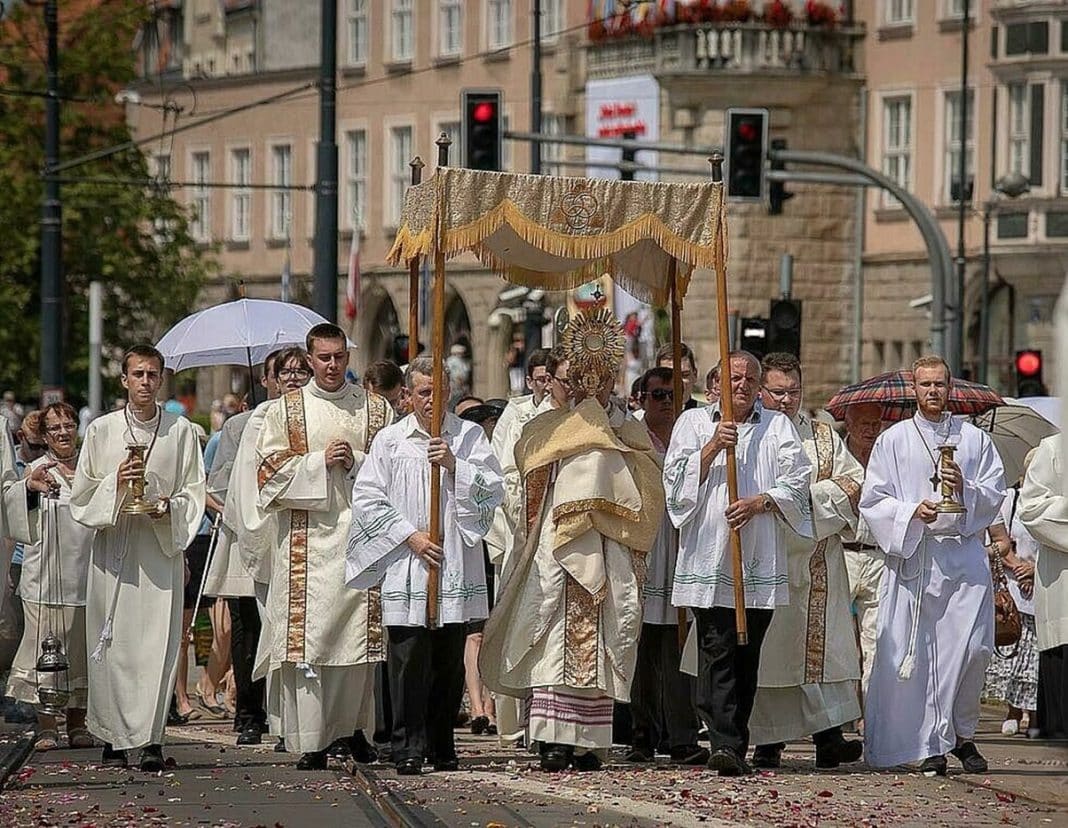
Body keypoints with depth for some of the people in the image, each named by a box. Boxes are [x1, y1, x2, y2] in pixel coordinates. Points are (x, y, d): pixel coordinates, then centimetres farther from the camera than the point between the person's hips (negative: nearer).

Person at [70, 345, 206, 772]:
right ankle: (112, 736, 7)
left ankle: (151, 739, -7)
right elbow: (81, 495, 7)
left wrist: (170, 507, -12)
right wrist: (115, 484, -10)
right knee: (111, 644, -1)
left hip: (161, 547, -1)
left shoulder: (180, 431, 6)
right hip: (112, 545, 1)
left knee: (158, 642, -7)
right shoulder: (101, 430, 6)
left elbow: (195, 494, 8)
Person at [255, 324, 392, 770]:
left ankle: (352, 724, 14)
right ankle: (310, 741, -6)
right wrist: (318, 462, -9)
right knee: (309, 633, -7)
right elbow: (270, 470, 3)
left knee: (359, 629, -1)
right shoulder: (285, 410, 9)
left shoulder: (376, 410, 11)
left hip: (360, 531, 1)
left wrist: (356, 462, -8)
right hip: (306, 540, -1)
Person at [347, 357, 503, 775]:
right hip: (405, 567, -1)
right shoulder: (389, 440, 7)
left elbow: (493, 489, 1)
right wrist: (410, 535, -6)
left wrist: (455, 465, -13)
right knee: (409, 659, -6)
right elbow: (367, 498, 2)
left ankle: (442, 746, 13)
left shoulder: (469, 436, 9)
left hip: (455, 565, 1)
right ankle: (409, 746, -4)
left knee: (449, 661, 5)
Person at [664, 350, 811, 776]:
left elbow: (797, 482, 4)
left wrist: (759, 502, -11)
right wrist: (712, 447, -9)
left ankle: (733, 744, 11)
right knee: (717, 650, -13)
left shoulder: (778, 426, 14)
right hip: (709, 555, -2)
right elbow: (676, 480, 3)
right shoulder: (694, 422, 12)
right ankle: (726, 744, -21)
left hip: (760, 562, 2)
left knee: (747, 655, 4)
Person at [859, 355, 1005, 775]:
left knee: (972, 647, -8)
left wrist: (964, 488, -9)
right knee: (916, 652, -5)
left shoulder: (974, 439, 13)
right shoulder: (893, 440, 9)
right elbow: (873, 500, 5)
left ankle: (962, 734, 10)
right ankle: (930, 744, 1)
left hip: (964, 555, 1)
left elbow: (995, 493, 10)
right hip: (912, 557, -1)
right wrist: (913, 512, -12)